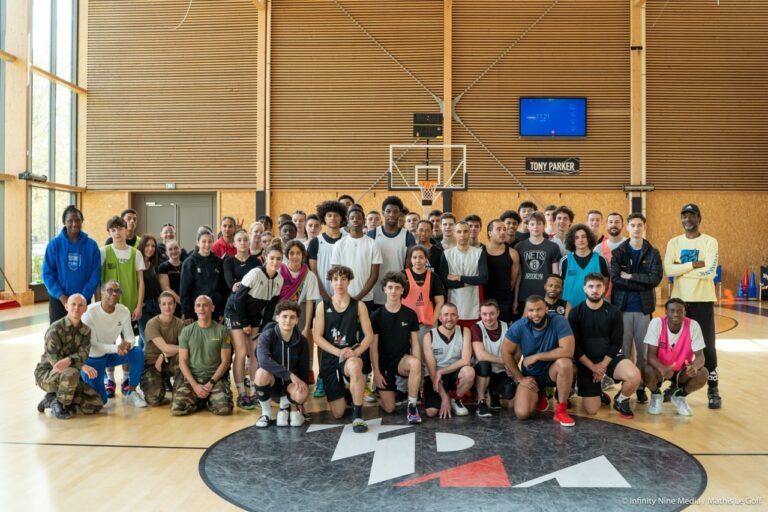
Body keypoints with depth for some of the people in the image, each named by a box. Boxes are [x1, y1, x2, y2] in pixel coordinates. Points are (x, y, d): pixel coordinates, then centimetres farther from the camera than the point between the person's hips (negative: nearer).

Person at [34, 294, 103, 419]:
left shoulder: (86, 330, 1)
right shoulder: (55, 330, -18)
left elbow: (83, 354, -15)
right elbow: (55, 361, -23)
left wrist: (69, 360, -38)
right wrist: (82, 367, -34)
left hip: (68, 376, 6)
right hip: (46, 374, -6)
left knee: (96, 404, -8)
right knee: (72, 373, -40)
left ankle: (52, 398, 8)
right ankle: (58, 403, -11)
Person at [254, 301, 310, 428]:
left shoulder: (302, 341, -7)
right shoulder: (267, 336, -18)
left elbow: (304, 370, 0)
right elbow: (264, 360, -36)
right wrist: (290, 375, -38)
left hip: (290, 383, 1)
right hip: (271, 381, -1)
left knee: (302, 395, -33)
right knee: (262, 373, -36)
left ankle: (285, 406, 7)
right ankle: (266, 412, -8)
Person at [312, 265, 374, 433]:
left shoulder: (358, 306, -1)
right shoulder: (323, 306, 0)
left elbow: (369, 335, -3)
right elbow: (317, 337, -4)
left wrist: (356, 352, -20)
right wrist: (338, 351, -17)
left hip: (351, 356, -2)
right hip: (329, 358, 2)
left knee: (355, 366, -42)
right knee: (337, 413, 2)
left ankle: (358, 416, -26)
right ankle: (343, 392, 40)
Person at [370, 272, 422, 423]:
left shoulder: (410, 314, -1)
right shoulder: (377, 315, -4)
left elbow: (415, 343, -1)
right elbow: (373, 346, -4)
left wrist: (417, 367, -14)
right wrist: (376, 371, -10)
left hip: (402, 360, 0)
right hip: (383, 364, 0)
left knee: (415, 363, -37)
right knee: (389, 408, -7)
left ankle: (412, 407, -20)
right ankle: (393, 389, 29)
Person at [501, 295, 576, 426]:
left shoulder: (559, 322, -22)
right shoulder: (519, 326, -16)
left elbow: (567, 351, -32)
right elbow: (506, 352, -7)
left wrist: (536, 357, -24)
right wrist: (519, 378, -8)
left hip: (552, 371, -1)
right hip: (530, 375, 2)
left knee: (565, 363, -36)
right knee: (522, 414, -17)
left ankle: (561, 410, -16)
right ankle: (539, 396, 20)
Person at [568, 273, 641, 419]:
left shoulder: (614, 312, -3)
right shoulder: (575, 313, -5)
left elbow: (617, 343, -4)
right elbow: (574, 346, -7)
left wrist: (603, 365, -13)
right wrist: (593, 366, -13)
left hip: (609, 358, 1)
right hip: (586, 362, -1)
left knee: (634, 375, -31)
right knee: (591, 410, -8)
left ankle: (621, 401, 2)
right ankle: (600, 389, 28)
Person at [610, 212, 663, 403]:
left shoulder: (653, 253, 6)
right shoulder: (618, 252, 4)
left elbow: (656, 278, -8)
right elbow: (615, 279, -9)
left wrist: (630, 276, -11)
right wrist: (642, 283, -12)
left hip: (644, 308, 1)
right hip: (622, 307, 0)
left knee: (643, 350, 4)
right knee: (624, 350, 3)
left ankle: (641, 387, 15)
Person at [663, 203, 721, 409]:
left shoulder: (710, 242, -4)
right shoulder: (674, 242, 6)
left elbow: (710, 272, -17)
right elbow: (668, 270, -10)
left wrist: (681, 269, -11)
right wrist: (695, 264, -15)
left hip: (703, 300, -3)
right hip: (679, 299, 3)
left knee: (707, 345, 1)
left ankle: (713, 390, 12)